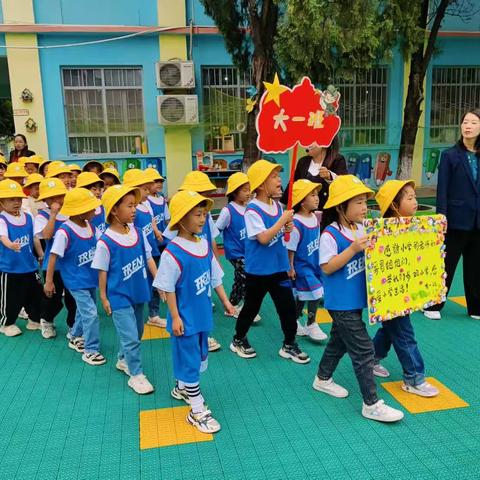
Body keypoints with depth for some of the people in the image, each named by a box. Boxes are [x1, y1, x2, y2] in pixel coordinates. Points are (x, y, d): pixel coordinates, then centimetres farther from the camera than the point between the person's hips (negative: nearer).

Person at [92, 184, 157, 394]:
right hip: (119, 297, -6)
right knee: (131, 337, -4)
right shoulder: (105, 242, -18)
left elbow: (148, 258, 3)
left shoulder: (137, 233, -3)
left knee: (136, 333, 21)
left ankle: (123, 360, 44)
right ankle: (136, 375, 12)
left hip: (138, 293, 6)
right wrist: (103, 298, -5)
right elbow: (102, 272, -10)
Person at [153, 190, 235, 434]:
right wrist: (175, 318, -15)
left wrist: (225, 302, 11)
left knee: (198, 357, 23)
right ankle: (197, 411, 16)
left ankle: (182, 388, 47)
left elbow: (215, 277, 9)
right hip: (185, 319, -7)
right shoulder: (173, 253, -22)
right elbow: (168, 289, -16)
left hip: (203, 315, 8)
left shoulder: (205, 245, 0)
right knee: (190, 362, 4)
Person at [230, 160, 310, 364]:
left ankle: (289, 345, 24)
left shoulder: (277, 205, 3)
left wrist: (287, 228, -6)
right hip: (258, 270, -6)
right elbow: (264, 238, -27)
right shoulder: (252, 210, -19)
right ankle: (238, 340, 33)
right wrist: (283, 219, -22)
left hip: (279, 267, 6)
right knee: (252, 307, 11)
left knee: (288, 306, 8)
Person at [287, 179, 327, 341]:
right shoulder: (296, 223, -24)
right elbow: (290, 248, -19)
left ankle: (295, 321, 33)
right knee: (315, 293, -6)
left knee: (303, 295, 17)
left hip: (314, 264, 8)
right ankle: (311, 325, 12)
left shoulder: (314, 218, 2)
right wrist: (290, 268, -15)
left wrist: (319, 262, 19)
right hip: (302, 266, -8)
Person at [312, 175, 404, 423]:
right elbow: (327, 267, -21)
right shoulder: (331, 234, -19)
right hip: (341, 303, -8)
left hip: (356, 299, 8)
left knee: (340, 340, 22)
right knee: (363, 349, -5)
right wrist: (353, 249, -27)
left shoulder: (361, 229, 3)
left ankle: (323, 379, 42)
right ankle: (371, 404, 6)